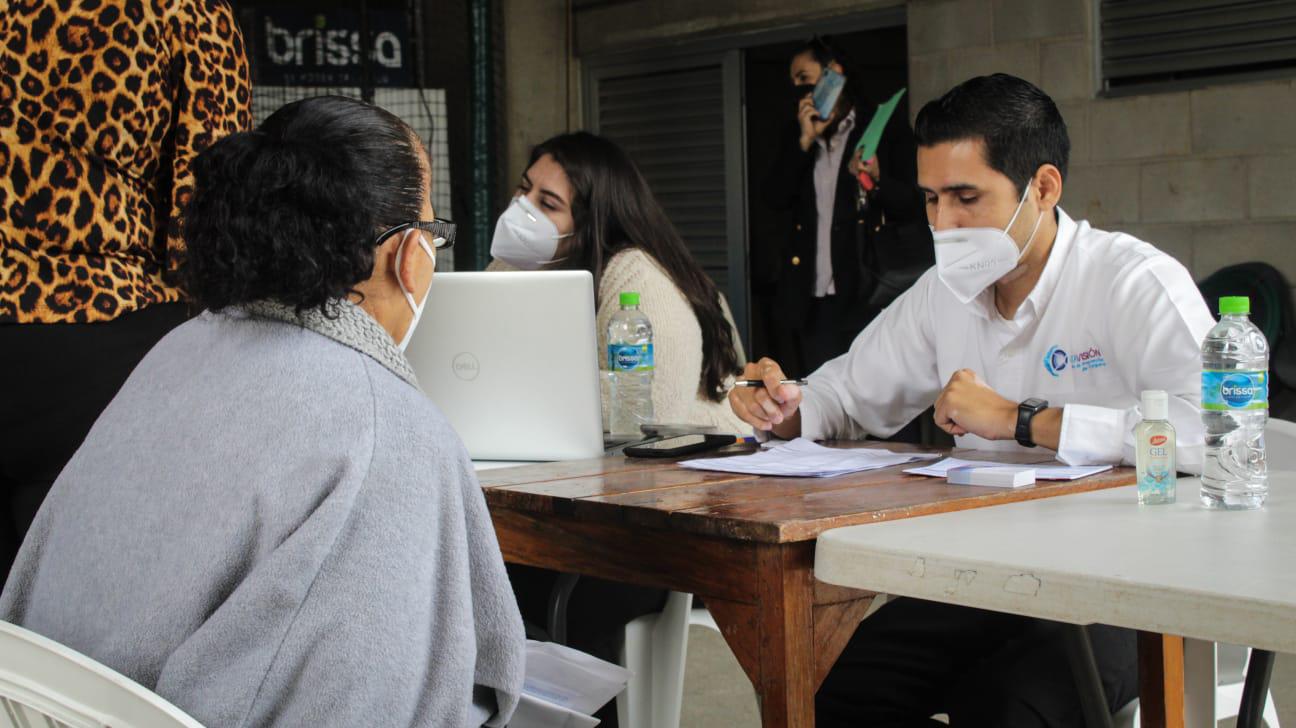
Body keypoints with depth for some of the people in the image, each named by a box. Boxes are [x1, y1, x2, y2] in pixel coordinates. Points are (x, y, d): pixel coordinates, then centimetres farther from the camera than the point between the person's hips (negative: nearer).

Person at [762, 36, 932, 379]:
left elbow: (914, 204, -1)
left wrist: (877, 181, -20)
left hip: (870, 296, -4)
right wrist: (805, 141, -2)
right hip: (815, 302, 4)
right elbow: (774, 197, 5)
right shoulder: (797, 137, 19)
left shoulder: (885, 127, 5)